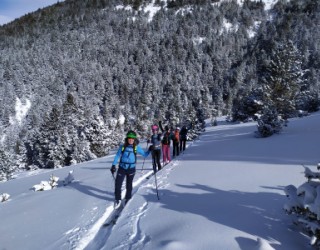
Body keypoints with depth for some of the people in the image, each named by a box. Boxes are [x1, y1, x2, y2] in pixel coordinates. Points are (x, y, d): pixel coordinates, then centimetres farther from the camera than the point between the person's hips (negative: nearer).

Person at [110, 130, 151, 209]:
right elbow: (117, 156, 3)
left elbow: (144, 155, 2)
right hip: (122, 168, 0)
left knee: (129, 185, 14)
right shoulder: (122, 147, -2)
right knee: (117, 184, 0)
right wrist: (113, 165, -3)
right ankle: (118, 200, 21)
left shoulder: (136, 147, -2)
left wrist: (149, 150, -14)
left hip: (131, 169, 0)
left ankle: (128, 199, 34)